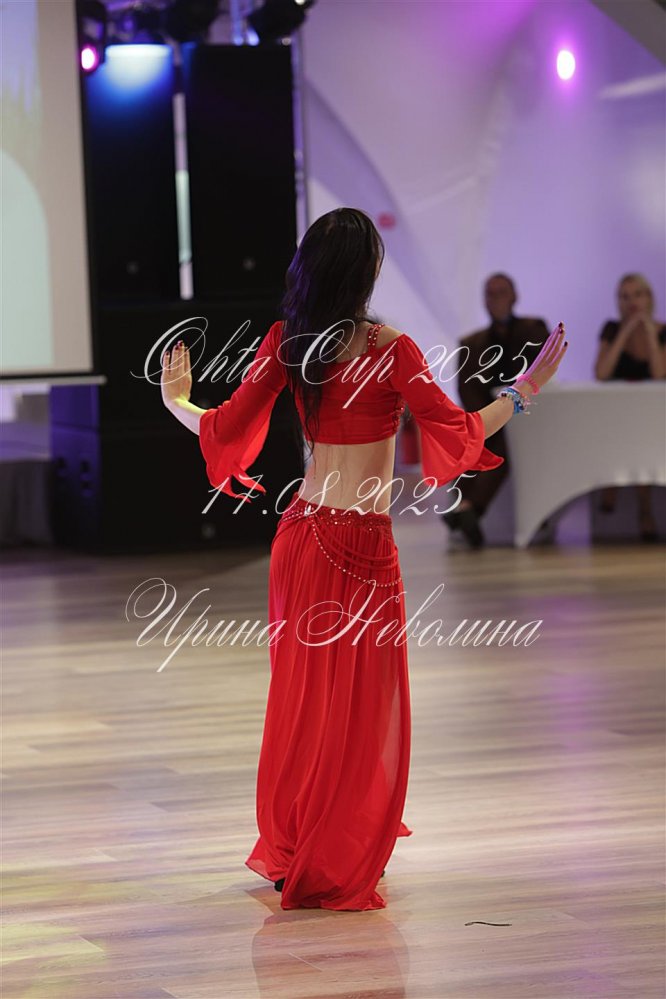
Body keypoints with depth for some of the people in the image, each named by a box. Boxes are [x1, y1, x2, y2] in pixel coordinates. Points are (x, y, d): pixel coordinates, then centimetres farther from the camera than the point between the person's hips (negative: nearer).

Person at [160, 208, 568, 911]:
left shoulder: (286, 343, -1)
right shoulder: (391, 350, -14)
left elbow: (226, 426, 1)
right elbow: (457, 430, -14)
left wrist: (177, 402, 21)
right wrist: (526, 390, -2)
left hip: (301, 531, 5)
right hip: (363, 544, -5)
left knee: (302, 693, 17)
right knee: (362, 705, 6)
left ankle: (286, 852, 27)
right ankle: (333, 872, 9)